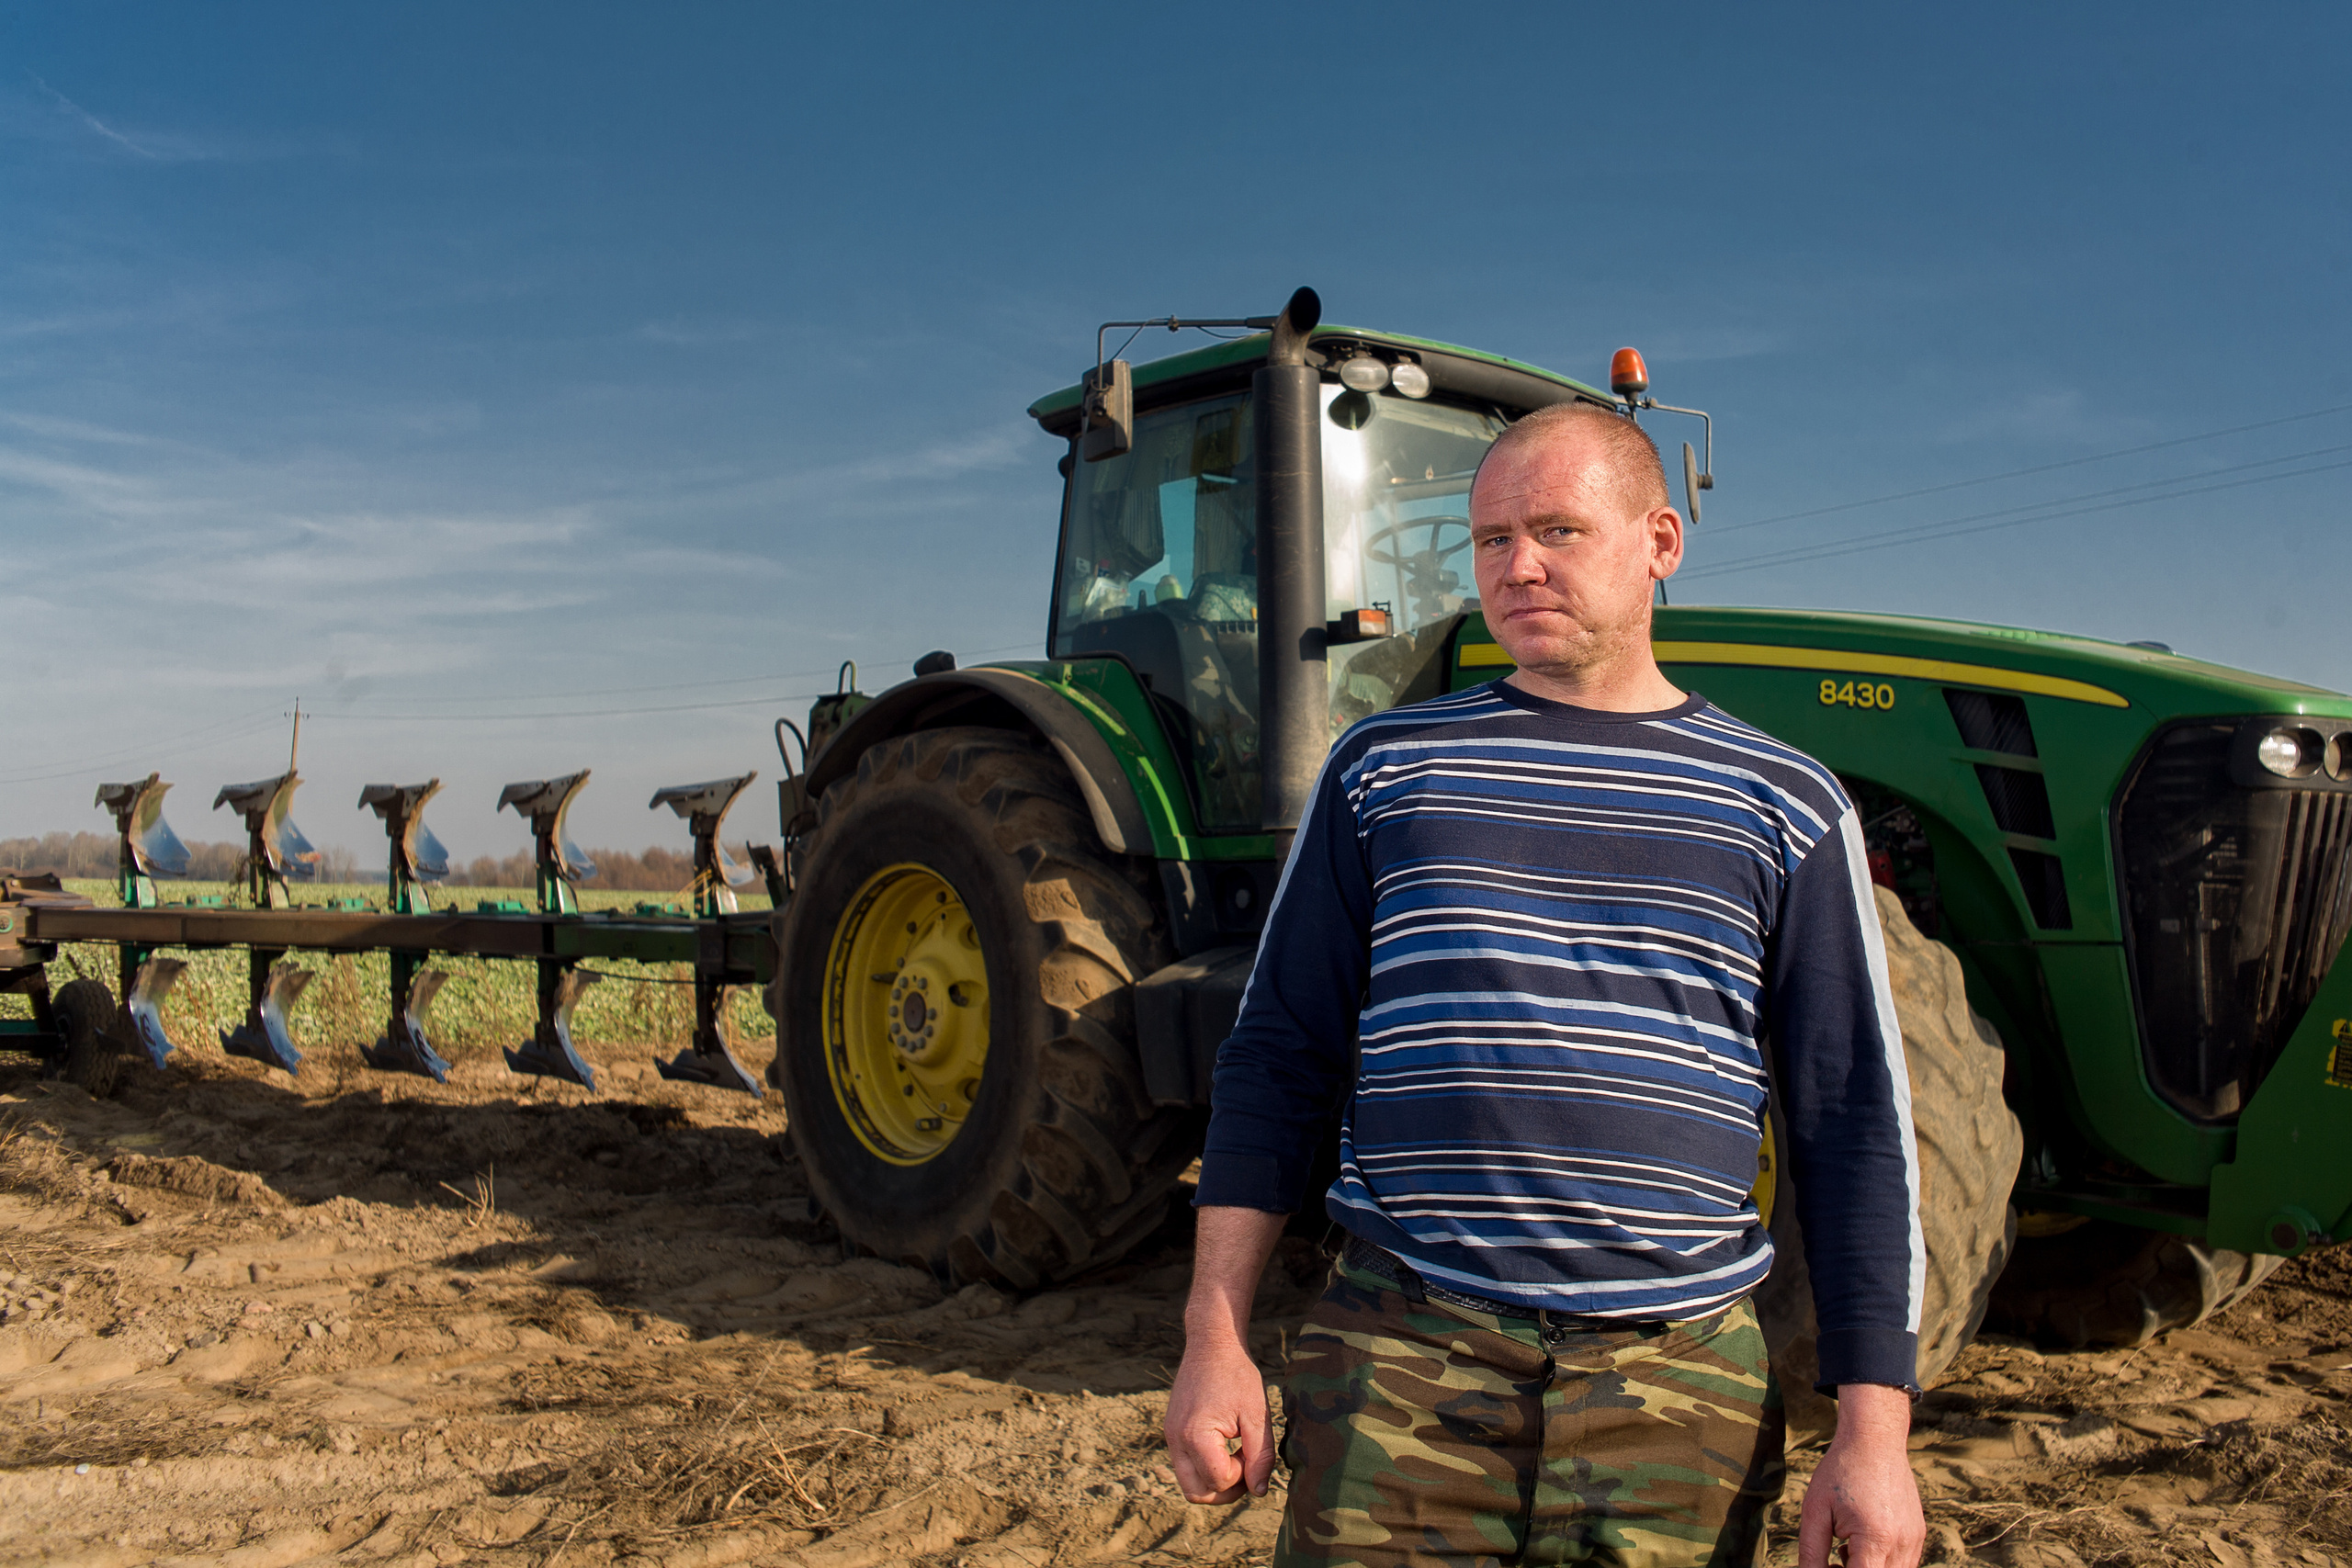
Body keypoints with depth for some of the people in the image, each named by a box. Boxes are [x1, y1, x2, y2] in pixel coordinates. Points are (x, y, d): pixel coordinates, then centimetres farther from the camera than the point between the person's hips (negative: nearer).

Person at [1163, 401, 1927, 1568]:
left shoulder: (1782, 806, 5)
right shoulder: (1386, 768, 6)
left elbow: (1856, 1122, 5)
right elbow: (1278, 1059, 6)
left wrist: (1875, 1430, -1)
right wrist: (1216, 1339, 0)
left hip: (1674, 1383, 1)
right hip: (1402, 1359, 0)